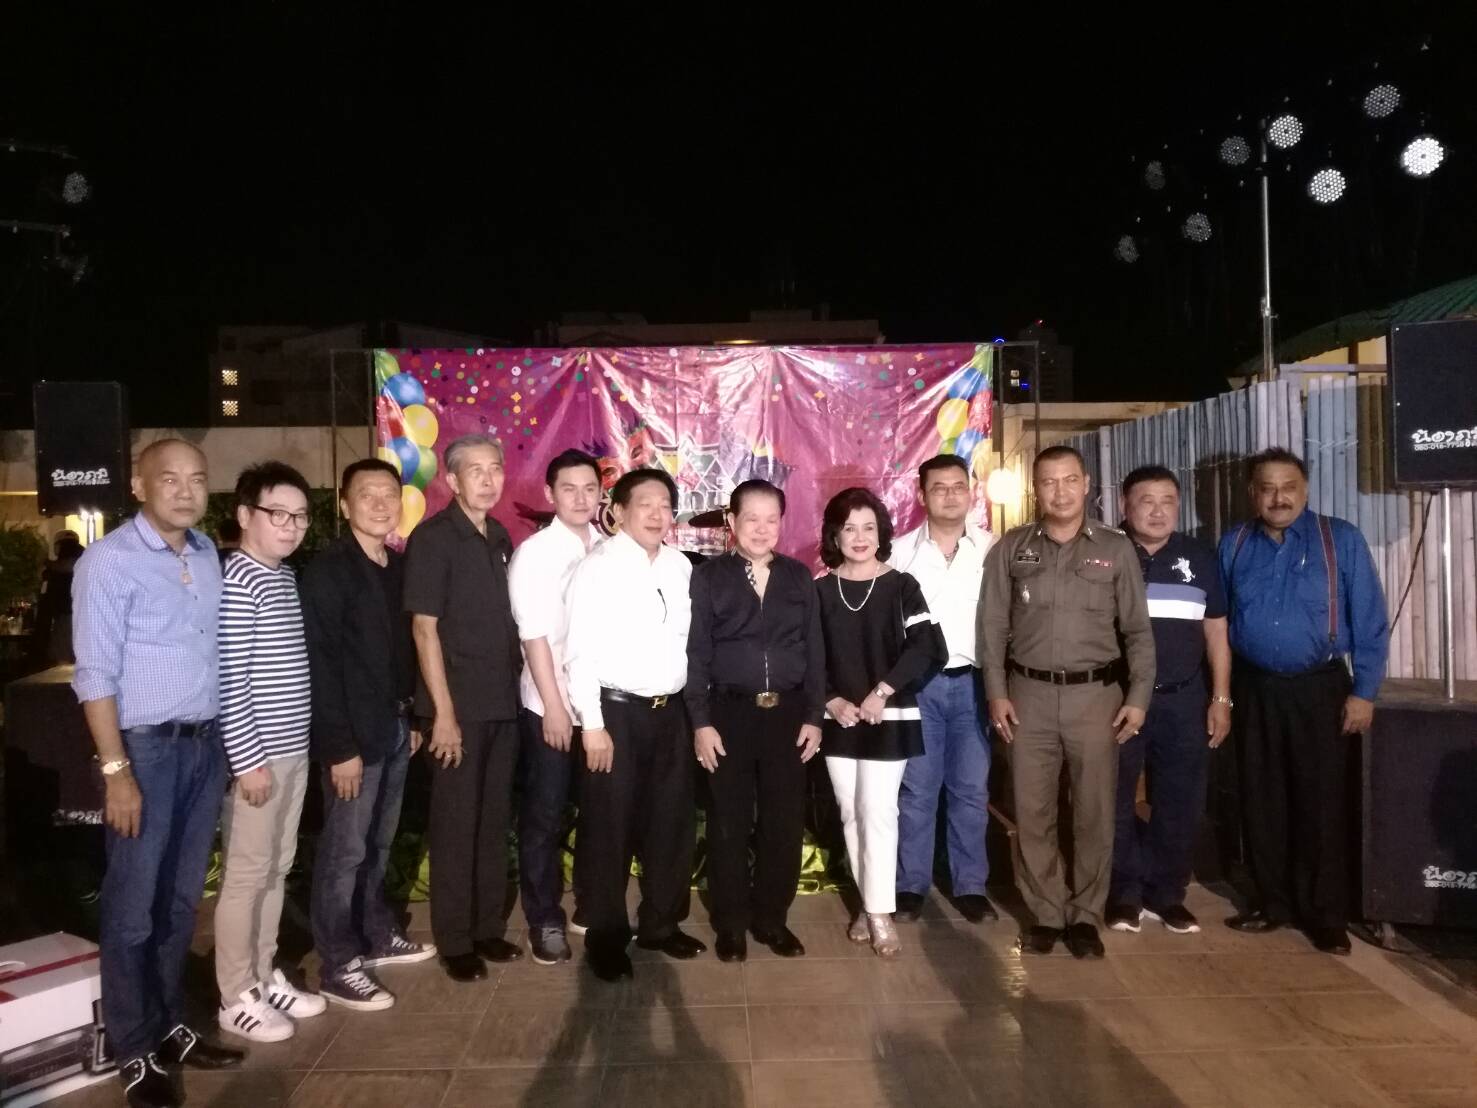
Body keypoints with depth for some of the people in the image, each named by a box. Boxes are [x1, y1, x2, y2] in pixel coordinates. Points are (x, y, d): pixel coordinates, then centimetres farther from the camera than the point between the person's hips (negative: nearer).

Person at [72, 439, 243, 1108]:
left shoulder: (207, 555, 8)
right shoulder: (108, 561, -10)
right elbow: (95, 675, -13)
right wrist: (116, 771, -16)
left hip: (205, 745, 6)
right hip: (145, 749, -6)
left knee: (181, 899, 16)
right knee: (133, 907, 6)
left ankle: (170, 1027, 31)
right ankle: (133, 1052, 20)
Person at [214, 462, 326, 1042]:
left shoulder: (285, 576, 10)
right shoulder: (237, 581, -16)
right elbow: (229, 679, -19)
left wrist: (285, 748, 16)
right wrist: (248, 759, -19)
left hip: (293, 749, 9)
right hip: (256, 755, -8)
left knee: (277, 869, 17)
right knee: (245, 876, 4)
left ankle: (265, 976, 31)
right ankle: (236, 998, 18)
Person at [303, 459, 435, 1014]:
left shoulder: (400, 566, 8)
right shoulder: (327, 570, -13)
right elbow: (320, 664, -17)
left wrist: (414, 717, 12)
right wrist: (340, 746, -19)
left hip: (396, 725, 7)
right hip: (353, 732, -7)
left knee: (378, 844, 18)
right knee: (345, 851, 3)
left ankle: (377, 936, 32)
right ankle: (338, 966, 14)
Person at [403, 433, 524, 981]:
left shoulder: (499, 538, 10)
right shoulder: (432, 538, -10)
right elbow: (424, 629, -14)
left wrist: (512, 688, 8)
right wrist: (444, 712, -17)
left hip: (503, 701, 6)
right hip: (459, 705, -6)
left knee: (494, 820, 14)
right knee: (456, 823, 5)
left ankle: (487, 926, 27)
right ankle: (454, 940, 18)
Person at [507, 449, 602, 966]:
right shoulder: (533, 553, -9)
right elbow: (535, 636, -12)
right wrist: (554, 707, -14)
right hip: (550, 706, -4)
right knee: (545, 815, 7)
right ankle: (544, 918, 22)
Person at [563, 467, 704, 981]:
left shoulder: (680, 567, 8)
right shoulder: (598, 566, -10)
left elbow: (686, 641, 12)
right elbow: (580, 652, -13)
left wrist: (693, 708, 9)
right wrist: (592, 724, -16)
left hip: (671, 710, 6)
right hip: (616, 711, -6)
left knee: (671, 823, 15)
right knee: (608, 829, 6)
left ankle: (661, 923, 33)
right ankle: (605, 937, 24)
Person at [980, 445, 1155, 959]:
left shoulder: (1116, 548, 3)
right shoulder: (1011, 549, 3)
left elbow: (1138, 629, 4)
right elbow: (993, 626, 4)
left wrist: (1138, 697, -3)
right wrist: (996, 692, -2)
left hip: (1096, 693, 0)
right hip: (1029, 693, 1)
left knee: (1095, 811, 7)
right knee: (1032, 811, 6)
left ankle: (1086, 915, 22)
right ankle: (1045, 913, 20)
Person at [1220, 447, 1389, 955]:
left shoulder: (1342, 540, -4)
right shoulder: (1233, 545, 4)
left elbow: (1369, 620, -5)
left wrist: (1363, 691, -8)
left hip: (1319, 688, -3)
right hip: (1254, 689, 3)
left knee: (1321, 801, 3)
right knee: (1261, 799, 11)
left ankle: (1326, 914, 16)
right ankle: (1273, 902, 25)